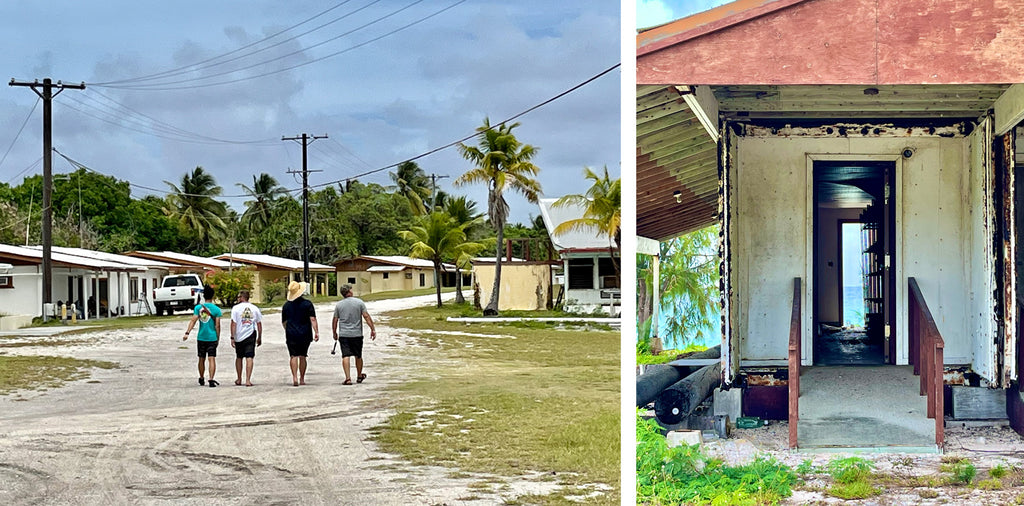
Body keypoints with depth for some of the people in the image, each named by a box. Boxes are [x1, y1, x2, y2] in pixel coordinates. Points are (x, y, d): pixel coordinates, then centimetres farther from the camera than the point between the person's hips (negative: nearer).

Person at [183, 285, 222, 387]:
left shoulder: (198, 307, 1)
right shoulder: (216, 309, -3)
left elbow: (193, 320, -10)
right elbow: (217, 326, -3)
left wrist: (187, 333, -13)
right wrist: (218, 338, 5)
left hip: (201, 337, 2)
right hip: (212, 338, -2)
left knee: (202, 359, 16)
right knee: (212, 359, -5)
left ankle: (201, 379, 30)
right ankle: (211, 379, -20)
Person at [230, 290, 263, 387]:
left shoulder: (236, 308, -3)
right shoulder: (255, 308, 5)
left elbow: (233, 324, -8)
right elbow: (259, 324, 7)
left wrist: (232, 338, -6)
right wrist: (259, 337, 15)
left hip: (239, 336, -1)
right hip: (251, 335, 1)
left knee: (239, 357, 15)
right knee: (249, 358, -3)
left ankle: (239, 379, 25)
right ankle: (248, 380, -12)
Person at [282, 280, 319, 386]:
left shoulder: (286, 305, 4)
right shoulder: (307, 303, -4)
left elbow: (284, 322, 14)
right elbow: (313, 319, -12)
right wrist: (316, 332, -13)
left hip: (291, 335, 1)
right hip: (305, 335, -1)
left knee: (293, 356, 0)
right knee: (302, 356, 8)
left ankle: (295, 377, -15)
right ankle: (302, 379, 12)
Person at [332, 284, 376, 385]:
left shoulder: (338, 305, 1)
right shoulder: (359, 302, -3)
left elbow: (335, 320, 5)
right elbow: (367, 317, -6)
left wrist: (334, 333, 18)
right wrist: (373, 329, -1)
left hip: (343, 334, 0)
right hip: (357, 334, 0)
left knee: (345, 356, -3)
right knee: (358, 356, 14)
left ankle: (348, 378, -14)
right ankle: (359, 376, 29)